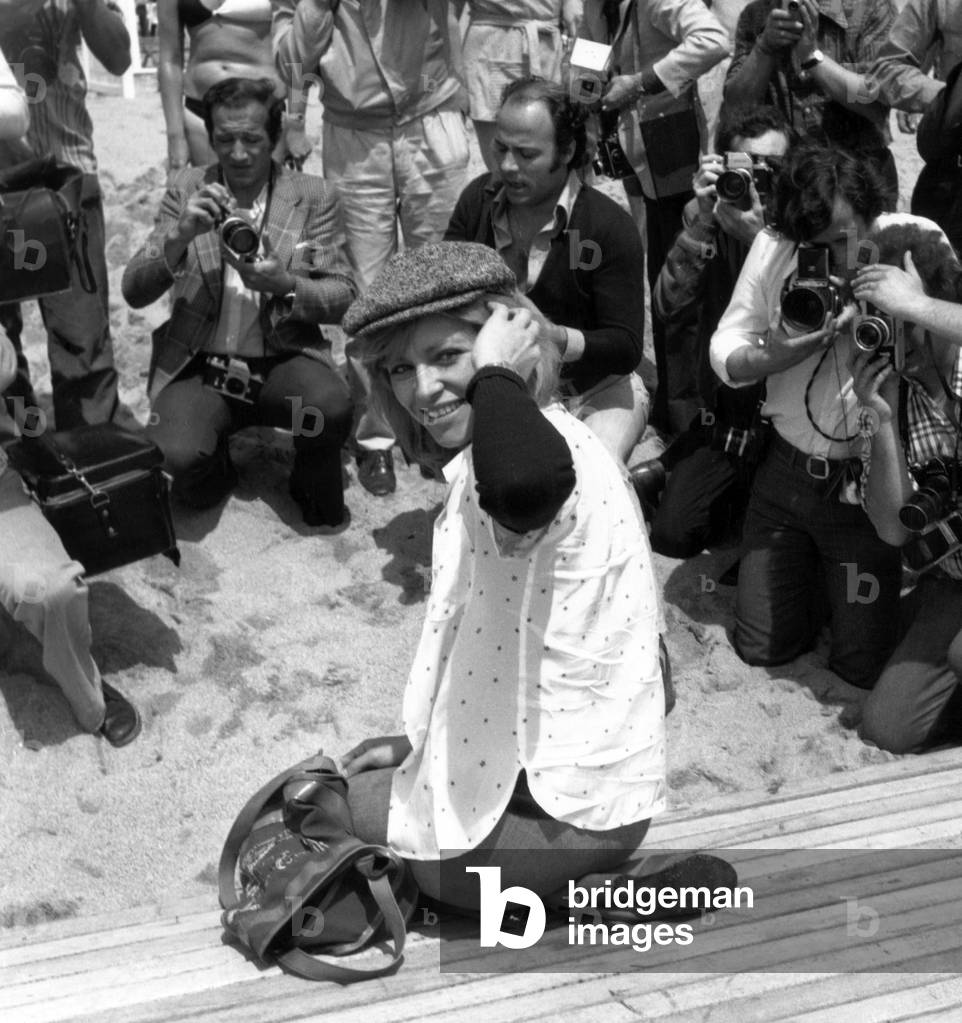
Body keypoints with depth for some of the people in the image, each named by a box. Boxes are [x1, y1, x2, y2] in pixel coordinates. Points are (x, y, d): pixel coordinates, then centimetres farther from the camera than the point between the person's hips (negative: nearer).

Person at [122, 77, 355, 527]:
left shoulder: (313, 196, 3)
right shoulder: (186, 190, 5)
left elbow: (342, 296, 0)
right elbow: (134, 292, -1)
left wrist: (285, 284, -21)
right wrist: (180, 235, -20)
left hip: (284, 360, 0)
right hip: (199, 367, 0)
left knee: (331, 406, -34)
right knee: (177, 457, -30)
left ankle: (314, 485, 3)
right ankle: (215, 471, 11)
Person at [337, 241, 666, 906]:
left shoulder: (539, 447, -26)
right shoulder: (525, 438, 5)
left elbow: (522, 484, -55)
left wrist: (496, 375, -35)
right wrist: (422, 740, 18)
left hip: (575, 805, -10)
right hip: (571, 752, 10)